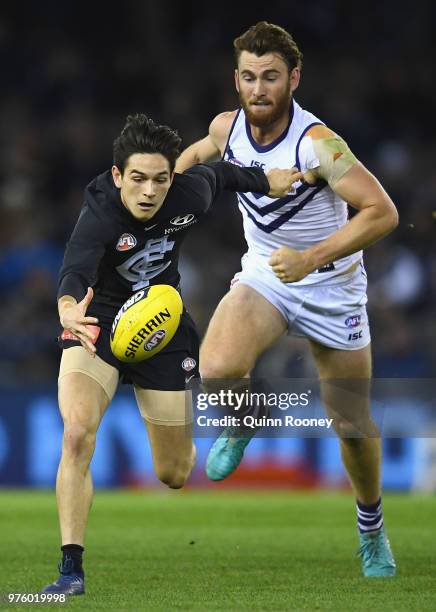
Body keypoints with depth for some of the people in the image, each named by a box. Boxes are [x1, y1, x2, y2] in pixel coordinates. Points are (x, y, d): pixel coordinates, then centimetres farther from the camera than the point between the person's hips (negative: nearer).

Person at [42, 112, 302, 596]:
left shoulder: (190, 195, -18)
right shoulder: (99, 215, -30)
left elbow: (219, 173, 6)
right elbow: (75, 270, -49)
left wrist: (265, 181, 23)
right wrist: (68, 309, -70)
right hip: (99, 324, -3)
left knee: (173, 476, 8)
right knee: (76, 434, -29)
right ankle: (71, 569, -23)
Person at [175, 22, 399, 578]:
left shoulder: (317, 144, -26)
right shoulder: (227, 127, -9)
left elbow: (382, 212, -29)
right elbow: (197, 154, 16)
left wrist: (311, 258, -34)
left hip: (331, 288, -3)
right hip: (263, 273, 3)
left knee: (353, 423, 6)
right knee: (216, 371, -27)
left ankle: (371, 529, 33)